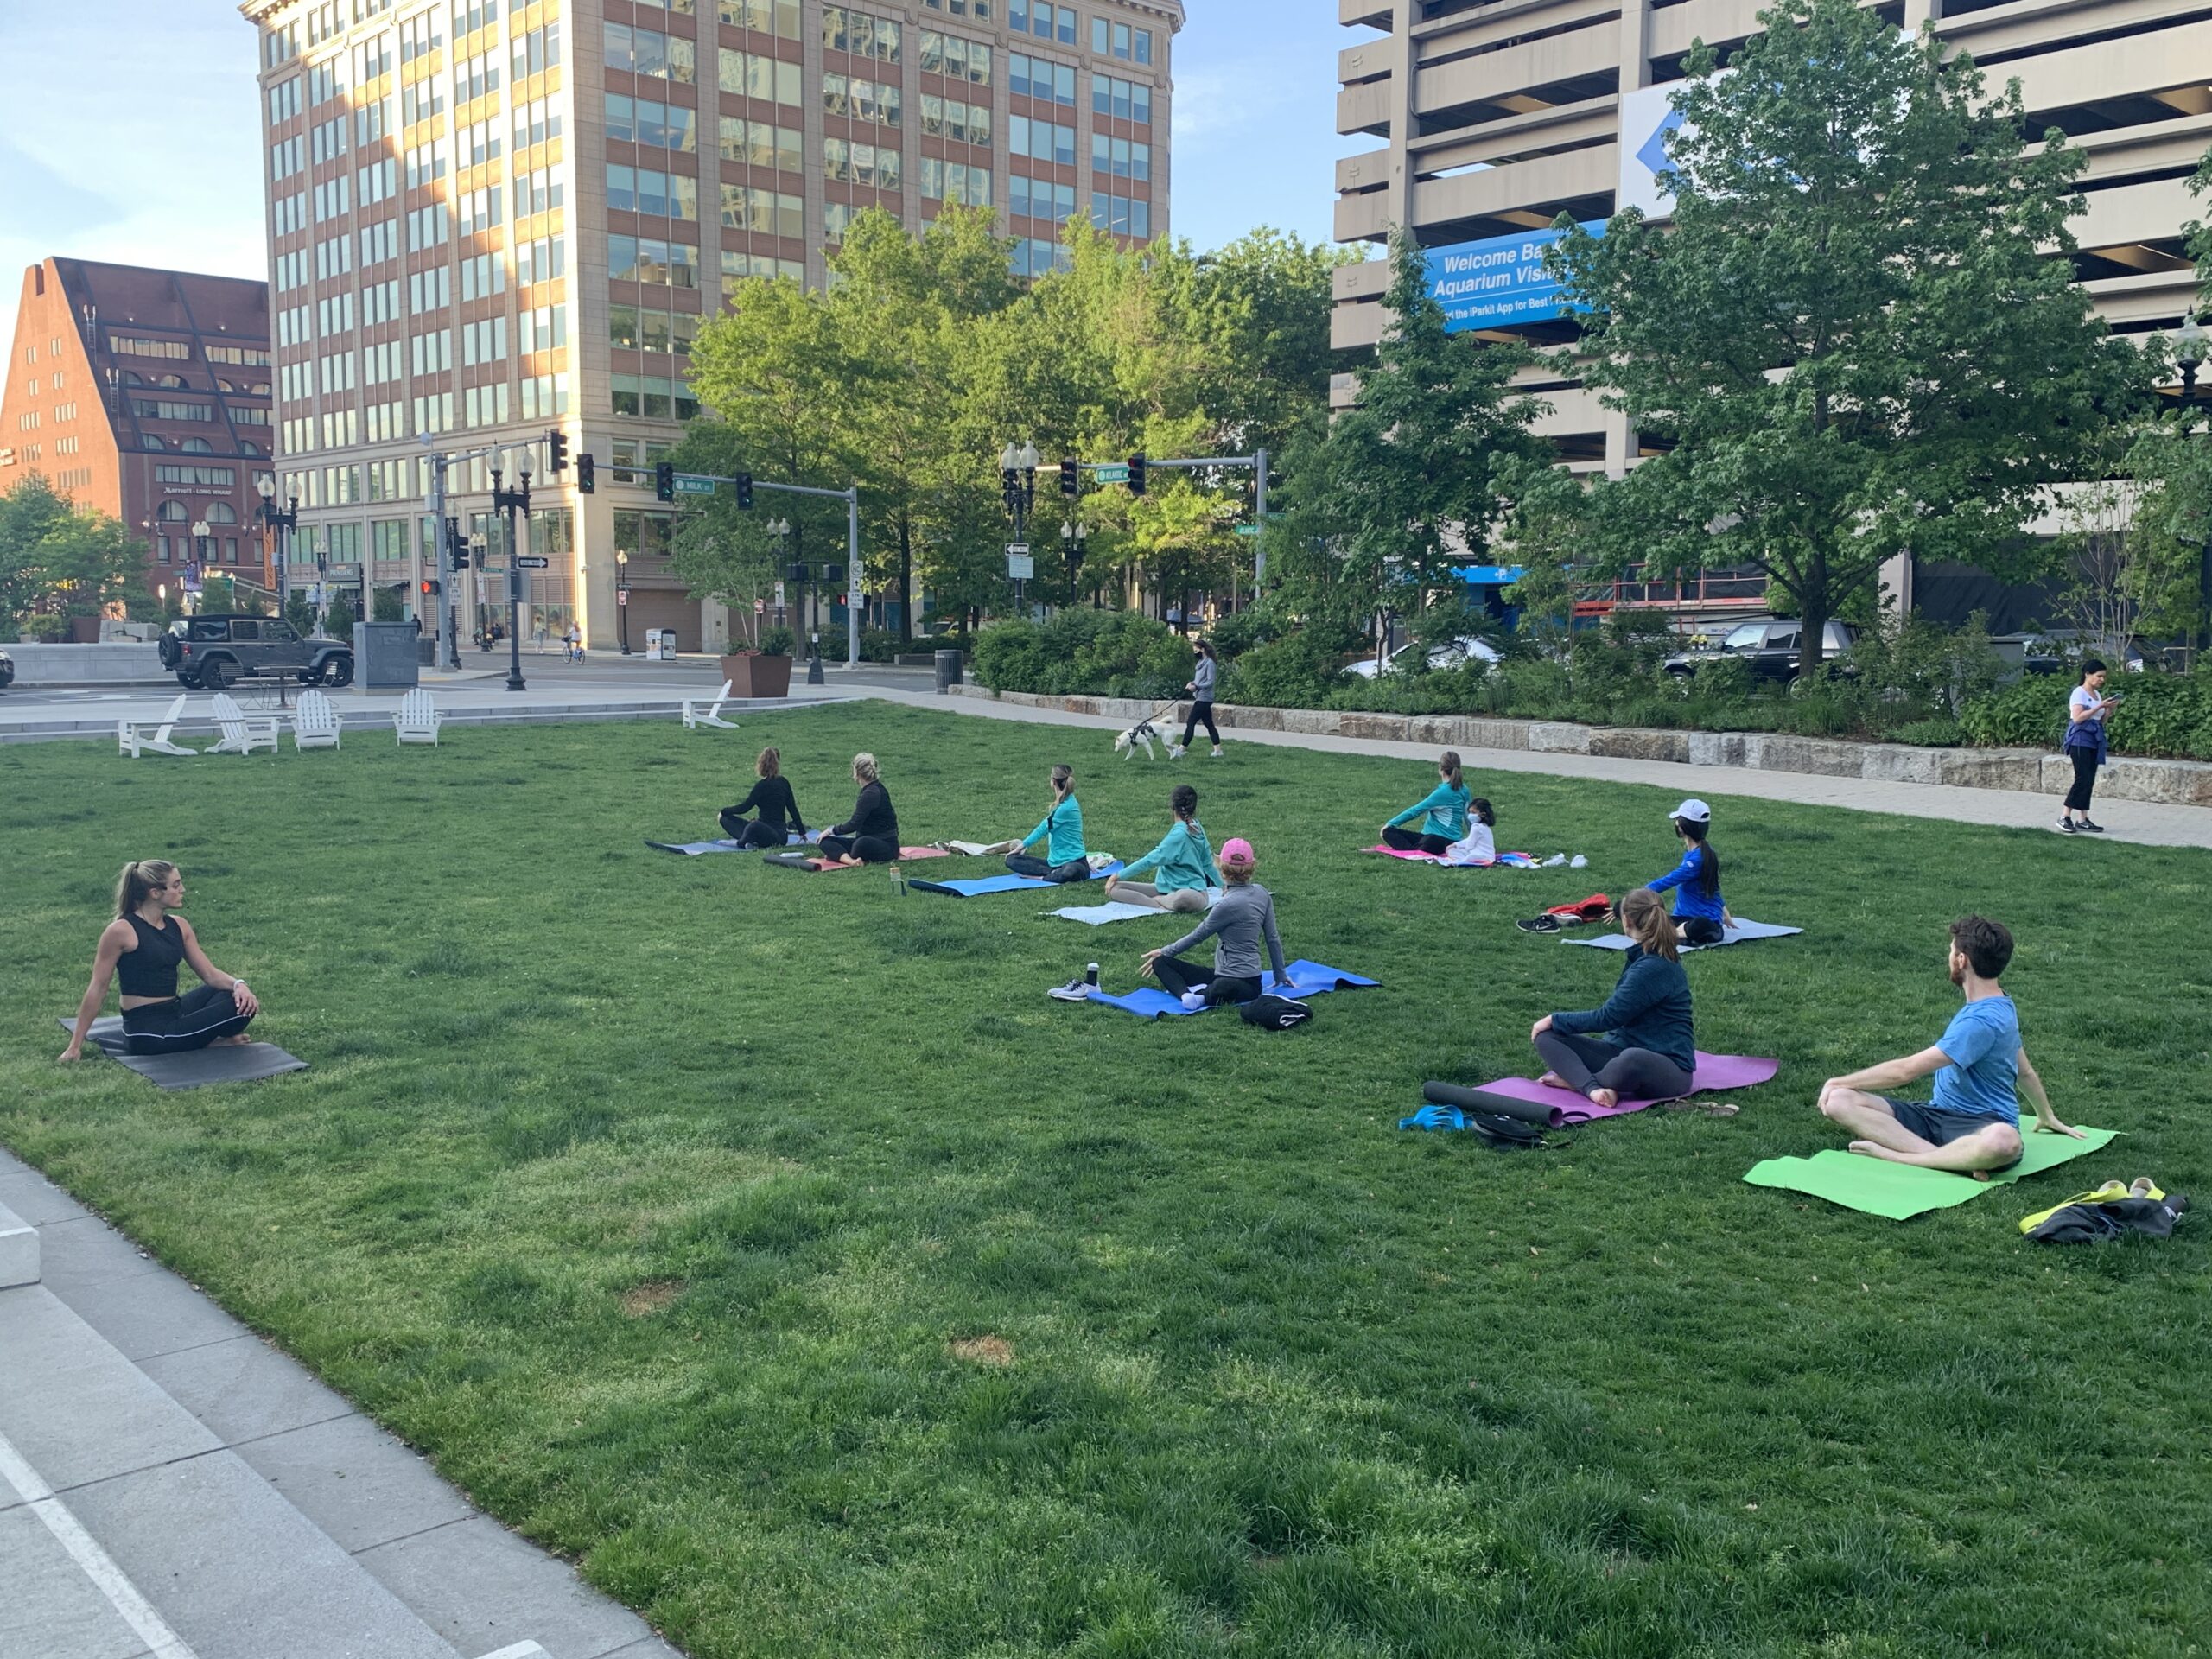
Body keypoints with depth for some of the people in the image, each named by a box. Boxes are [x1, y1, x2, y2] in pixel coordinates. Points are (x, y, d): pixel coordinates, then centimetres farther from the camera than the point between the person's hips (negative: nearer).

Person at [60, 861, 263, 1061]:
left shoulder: (179, 926, 7)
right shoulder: (121, 931, -14)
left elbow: (210, 973, 7)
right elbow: (97, 989, -10)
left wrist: (238, 984, -16)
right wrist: (75, 1046, -8)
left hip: (175, 1012, 8)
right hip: (146, 1031, -8)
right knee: (239, 1010, -18)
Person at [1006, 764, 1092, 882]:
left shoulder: (1066, 808, -16)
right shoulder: (1061, 805, 10)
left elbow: (1043, 829, -9)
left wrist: (1020, 847, 0)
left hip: (1075, 863, -9)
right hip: (1055, 862, 9)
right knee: (1012, 860, -5)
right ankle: (1055, 873, -16)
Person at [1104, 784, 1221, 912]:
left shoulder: (1180, 834, -17)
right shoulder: (1197, 828, 8)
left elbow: (1152, 859, -19)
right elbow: (1208, 863, 16)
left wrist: (1119, 876, -16)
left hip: (1190, 892, -8)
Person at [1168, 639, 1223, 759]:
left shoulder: (1210, 663, -14)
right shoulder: (1202, 662, 14)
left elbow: (1210, 682, -19)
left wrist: (1196, 686, -25)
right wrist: (1192, 682, 2)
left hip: (1204, 699, -10)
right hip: (1201, 698, 10)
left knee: (1190, 723, -10)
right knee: (1209, 725, 12)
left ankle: (1180, 751, -9)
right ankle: (1218, 751, 15)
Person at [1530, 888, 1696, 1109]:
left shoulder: (1656, 967, -16)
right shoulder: (1642, 958, 13)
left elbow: (1608, 1016, -17)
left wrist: (1555, 1020, -7)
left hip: (1670, 1070, -9)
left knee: (1632, 1060, -45)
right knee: (1547, 1037, -7)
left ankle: (1576, 1079, -19)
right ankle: (1594, 1088, -30)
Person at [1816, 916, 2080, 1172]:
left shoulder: (1983, 1020, -18)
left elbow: (1906, 1071, -19)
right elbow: (2024, 1071, 26)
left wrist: (1838, 1082, -8)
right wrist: (2046, 1116, 41)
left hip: (1980, 1125, -9)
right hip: (1936, 1114, 9)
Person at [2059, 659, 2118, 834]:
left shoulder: (2096, 695, 16)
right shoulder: (2079, 693, -7)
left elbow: (2101, 721, 18)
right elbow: (2078, 718, -18)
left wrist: (2108, 708, 2)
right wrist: (2100, 706, -17)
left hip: (2094, 741, 8)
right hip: (2080, 739, -8)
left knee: (2089, 780, 5)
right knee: (2083, 778, -14)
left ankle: (2083, 820, 8)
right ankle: (2064, 817, -9)